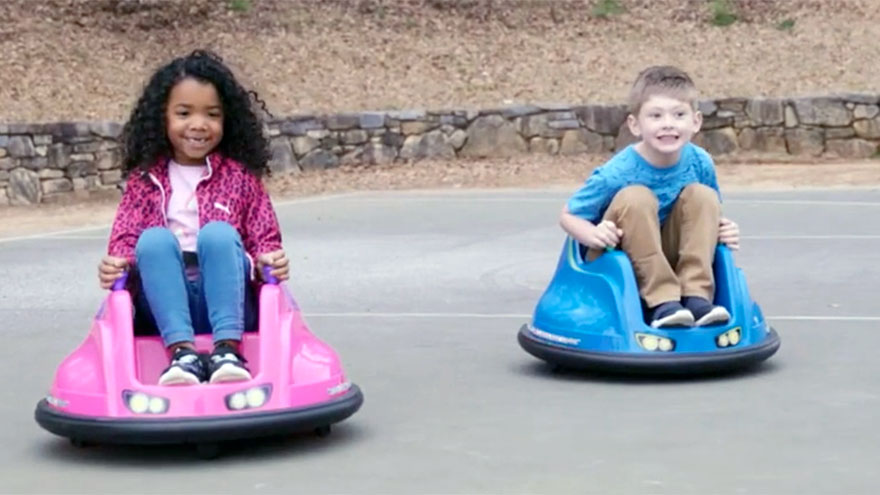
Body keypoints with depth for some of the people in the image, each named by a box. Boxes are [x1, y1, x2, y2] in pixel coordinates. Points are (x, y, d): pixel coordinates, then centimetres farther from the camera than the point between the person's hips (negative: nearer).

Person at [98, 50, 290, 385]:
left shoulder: (240, 176, 10)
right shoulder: (145, 178, 12)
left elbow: (264, 238, 7)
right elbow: (125, 237, 7)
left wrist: (269, 259, -15)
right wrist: (116, 262, -15)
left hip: (228, 302, -1)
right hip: (165, 305, 1)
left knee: (219, 232, -27)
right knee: (154, 239, -26)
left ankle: (228, 347, -41)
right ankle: (181, 349, -40)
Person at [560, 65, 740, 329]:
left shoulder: (699, 163, -10)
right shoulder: (617, 173, -22)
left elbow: (707, 214, 9)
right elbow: (568, 215, -11)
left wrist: (723, 229, -14)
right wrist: (593, 234, -33)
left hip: (671, 256, 4)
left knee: (703, 196, -17)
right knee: (636, 198, -30)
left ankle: (696, 296, -24)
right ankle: (661, 302, -31)